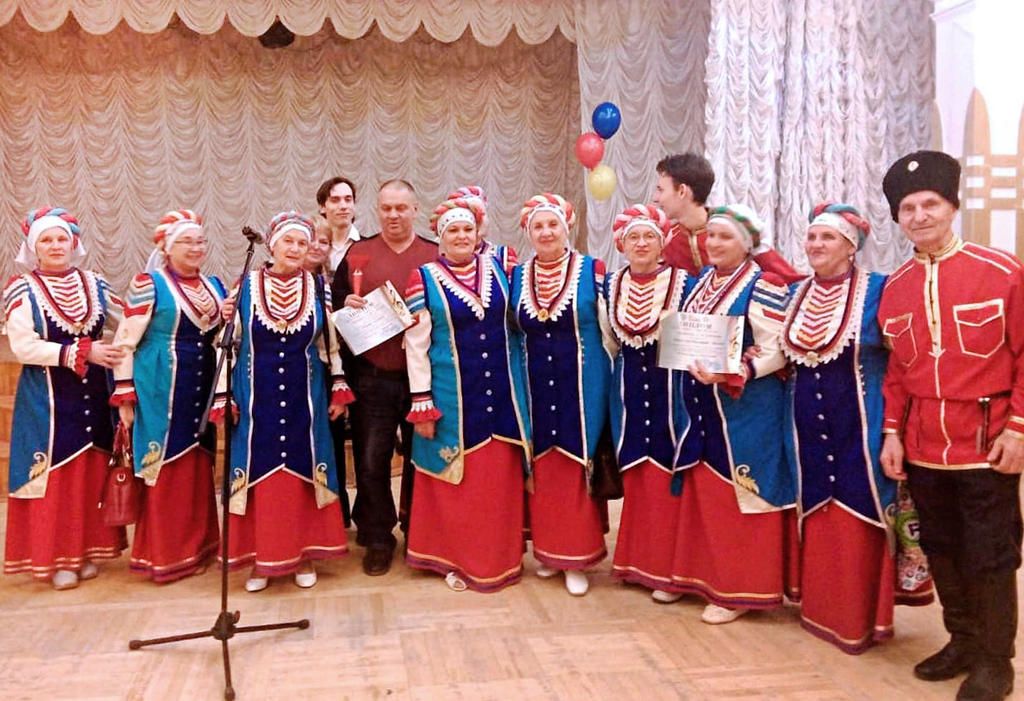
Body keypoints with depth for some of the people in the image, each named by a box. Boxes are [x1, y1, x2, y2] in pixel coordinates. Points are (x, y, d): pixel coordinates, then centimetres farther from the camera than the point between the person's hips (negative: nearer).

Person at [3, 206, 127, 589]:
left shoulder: (93, 284, 7)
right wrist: (82, 352, -20)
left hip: (94, 394, 4)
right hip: (48, 398, -4)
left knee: (93, 474, 9)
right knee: (54, 476, 2)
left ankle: (86, 550, 22)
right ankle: (54, 557, 14)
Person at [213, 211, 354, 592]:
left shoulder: (317, 287, 2)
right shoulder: (246, 286, -2)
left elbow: (331, 343, 8)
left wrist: (339, 388, 4)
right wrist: (223, 397, -3)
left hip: (304, 399, 1)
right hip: (256, 400, -1)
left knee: (301, 474, 8)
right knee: (259, 476, 6)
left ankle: (303, 554, 21)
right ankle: (260, 558, 20)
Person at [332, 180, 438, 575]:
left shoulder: (436, 256, 6)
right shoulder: (356, 255, 7)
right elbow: (335, 307, 9)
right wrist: (346, 306, -13)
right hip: (371, 376, 0)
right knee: (371, 461, 3)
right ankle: (377, 539, 19)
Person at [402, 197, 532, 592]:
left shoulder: (497, 269, 4)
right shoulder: (424, 279, -5)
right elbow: (416, 345, -5)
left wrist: (519, 389, 7)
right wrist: (421, 403, -8)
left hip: (501, 392, 3)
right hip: (451, 396, -3)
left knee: (499, 480, 11)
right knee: (456, 481, 8)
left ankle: (500, 558, 26)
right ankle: (455, 559, 24)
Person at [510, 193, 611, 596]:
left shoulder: (592, 271, -4)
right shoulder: (518, 276, 7)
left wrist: (605, 380, -8)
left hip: (580, 386, -3)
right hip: (536, 388, 4)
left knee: (576, 467, 1)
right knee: (542, 468, 10)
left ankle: (577, 556, 13)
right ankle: (548, 550, 24)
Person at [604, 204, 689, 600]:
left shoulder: (683, 282, -7)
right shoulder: (611, 285, 7)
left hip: (671, 391, -4)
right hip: (628, 394, 4)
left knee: (666, 479, 0)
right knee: (634, 478, 11)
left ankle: (667, 568, 13)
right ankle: (636, 560, 24)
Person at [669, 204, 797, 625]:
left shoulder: (762, 287, -11)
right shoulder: (700, 281, 11)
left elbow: (777, 352, -16)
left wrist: (730, 376, -27)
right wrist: (695, 371, 2)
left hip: (745, 408, -7)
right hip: (701, 404, 7)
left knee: (737, 496, 1)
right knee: (703, 494, 14)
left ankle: (739, 589, 13)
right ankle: (702, 574, 28)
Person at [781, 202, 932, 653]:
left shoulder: (877, 290, -8)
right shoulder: (796, 293, 9)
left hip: (859, 425, -5)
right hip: (808, 425, 5)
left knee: (857, 521, 1)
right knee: (815, 519, 13)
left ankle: (862, 617, 16)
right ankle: (818, 607, 28)